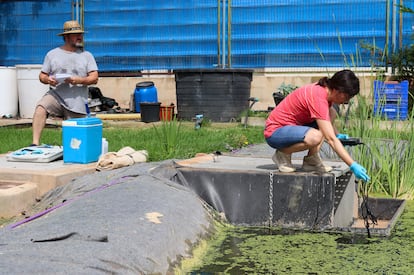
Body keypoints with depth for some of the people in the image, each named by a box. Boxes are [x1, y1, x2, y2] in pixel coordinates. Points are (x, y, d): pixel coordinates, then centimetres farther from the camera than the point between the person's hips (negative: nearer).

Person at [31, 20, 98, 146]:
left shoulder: (87, 55, 10)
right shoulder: (52, 54, 11)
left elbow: (94, 78, 1)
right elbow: (42, 75, 12)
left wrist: (79, 80, -19)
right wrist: (47, 80, -13)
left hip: (77, 102, 1)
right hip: (55, 95, -1)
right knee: (40, 108, -30)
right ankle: (35, 143, -34)